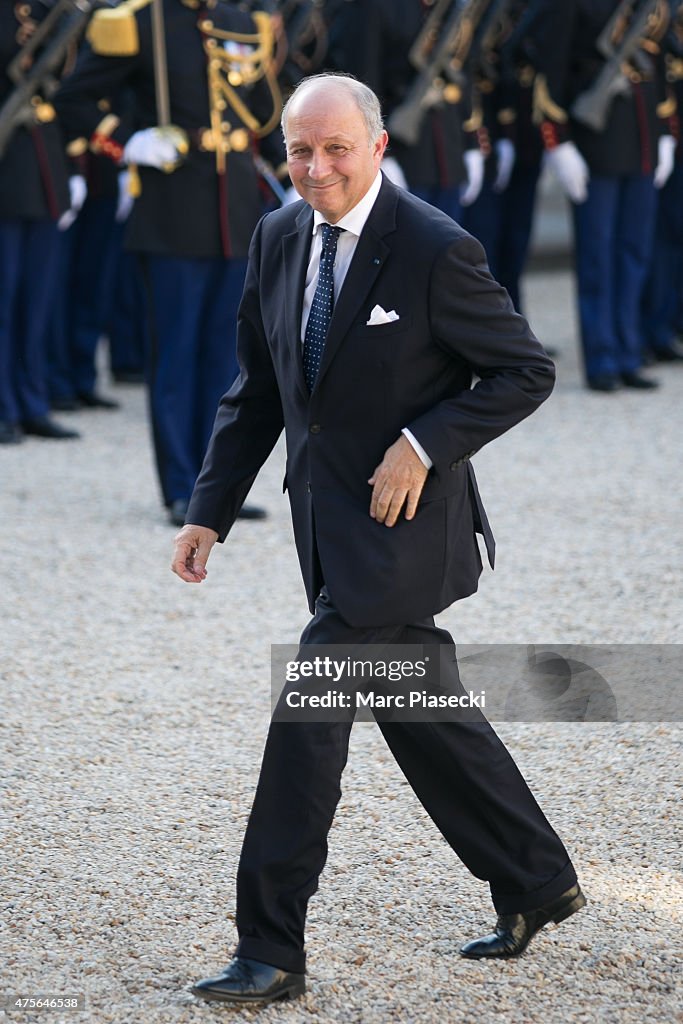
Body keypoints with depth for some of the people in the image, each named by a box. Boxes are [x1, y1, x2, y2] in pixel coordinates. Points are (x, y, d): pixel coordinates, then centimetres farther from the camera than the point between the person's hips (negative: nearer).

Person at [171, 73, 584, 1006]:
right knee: (424, 715, 16)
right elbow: (256, 392, 12)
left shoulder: (435, 249, -16)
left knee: (308, 712, -10)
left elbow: (527, 372, -10)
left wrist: (423, 445, -19)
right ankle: (538, 884, 33)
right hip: (328, 524, 7)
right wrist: (210, 513, 6)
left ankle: (272, 951, -4)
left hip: (401, 520, -7)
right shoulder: (279, 239, 5)